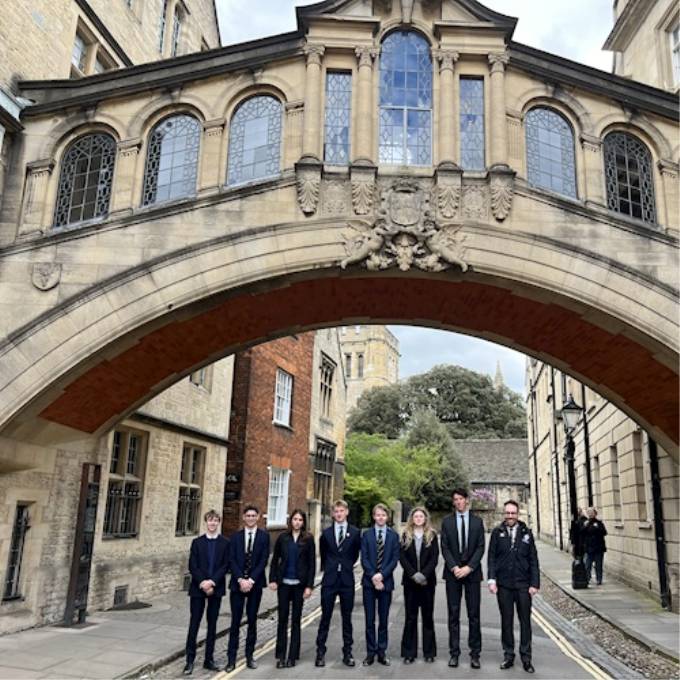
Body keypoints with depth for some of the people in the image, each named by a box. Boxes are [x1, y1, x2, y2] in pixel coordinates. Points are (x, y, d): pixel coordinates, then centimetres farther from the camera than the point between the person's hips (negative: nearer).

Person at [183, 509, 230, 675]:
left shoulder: (225, 543, 2)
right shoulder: (197, 542, 4)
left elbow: (225, 566, -4)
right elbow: (192, 566, -2)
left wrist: (212, 582, -15)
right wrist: (202, 583, -14)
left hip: (216, 588, 0)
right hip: (198, 588, 0)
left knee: (212, 624, 7)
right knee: (194, 623, 0)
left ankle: (209, 659, 15)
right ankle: (190, 660, 6)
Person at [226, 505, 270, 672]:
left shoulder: (264, 536, 1)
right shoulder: (236, 537, 6)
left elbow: (263, 560, -5)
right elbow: (232, 560, 0)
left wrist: (251, 580, -13)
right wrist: (241, 580, -13)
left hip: (255, 584, 0)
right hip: (237, 583, 1)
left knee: (252, 620, 7)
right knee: (235, 621, 1)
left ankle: (249, 655, 17)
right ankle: (231, 658, 8)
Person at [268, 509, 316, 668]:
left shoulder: (308, 539, -3)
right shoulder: (283, 538, 3)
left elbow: (312, 563, -3)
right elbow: (275, 560, 7)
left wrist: (309, 586, -8)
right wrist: (272, 579, -1)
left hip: (299, 583, -1)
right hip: (284, 582, 1)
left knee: (296, 619, 7)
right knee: (282, 618, 3)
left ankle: (293, 656, 14)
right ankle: (280, 655, 10)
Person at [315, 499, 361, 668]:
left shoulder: (355, 532, 0)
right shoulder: (326, 533, 3)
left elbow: (356, 553, 11)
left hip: (347, 580, 0)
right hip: (329, 580, 0)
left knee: (347, 617, 8)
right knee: (325, 617, 4)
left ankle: (347, 652, 17)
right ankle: (320, 652, 12)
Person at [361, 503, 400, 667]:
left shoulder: (394, 535, 5)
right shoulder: (367, 535, 4)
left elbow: (395, 559, -2)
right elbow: (364, 559, -1)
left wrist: (382, 575, -14)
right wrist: (373, 577, -13)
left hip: (386, 581, 0)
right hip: (369, 581, 0)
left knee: (383, 619, 7)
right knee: (370, 620, 4)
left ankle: (382, 652, 15)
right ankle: (371, 652, 12)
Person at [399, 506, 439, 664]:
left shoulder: (432, 535, 3)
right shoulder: (406, 535, 4)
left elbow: (434, 558, -4)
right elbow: (402, 557, -2)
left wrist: (424, 575, -15)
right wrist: (413, 575, -13)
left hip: (427, 580, 0)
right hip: (410, 580, 0)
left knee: (428, 615, 5)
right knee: (410, 616, 4)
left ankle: (429, 652, 14)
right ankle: (409, 652, 9)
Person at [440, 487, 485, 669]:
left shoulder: (477, 521, 5)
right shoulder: (447, 521, 5)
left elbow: (480, 547, 0)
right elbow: (445, 547, 1)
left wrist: (469, 567, -11)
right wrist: (454, 567, -11)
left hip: (472, 572, 0)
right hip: (452, 572, 0)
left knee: (474, 615, 2)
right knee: (454, 614, 4)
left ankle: (475, 654, 10)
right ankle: (454, 653, 11)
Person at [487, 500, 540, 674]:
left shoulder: (526, 533, 2)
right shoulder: (497, 533, 1)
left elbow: (533, 560, 3)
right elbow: (491, 558, 1)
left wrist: (535, 583, -2)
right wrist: (492, 580, -6)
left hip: (523, 584, 0)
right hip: (503, 584, 0)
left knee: (525, 621, 6)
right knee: (506, 621, 8)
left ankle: (526, 657, 17)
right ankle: (509, 655, 19)